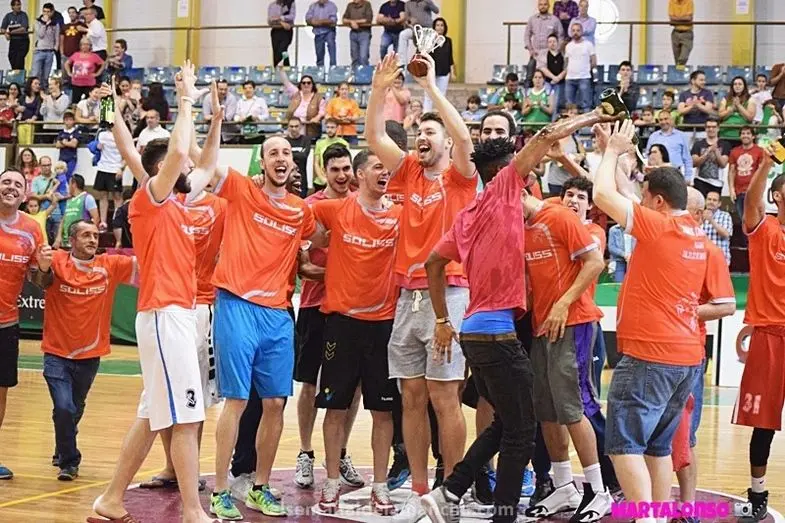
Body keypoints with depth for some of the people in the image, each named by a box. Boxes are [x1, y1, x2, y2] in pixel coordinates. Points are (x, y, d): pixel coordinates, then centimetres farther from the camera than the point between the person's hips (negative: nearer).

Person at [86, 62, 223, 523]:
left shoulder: (178, 204, 15)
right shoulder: (150, 199, -7)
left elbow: (207, 162, 27)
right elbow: (178, 150, -21)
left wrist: (216, 116, 18)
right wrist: (187, 100, -11)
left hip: (180, 314, 9)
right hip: (164, 315, -9)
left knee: (154, 415, 12)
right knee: (186, 416, -10)